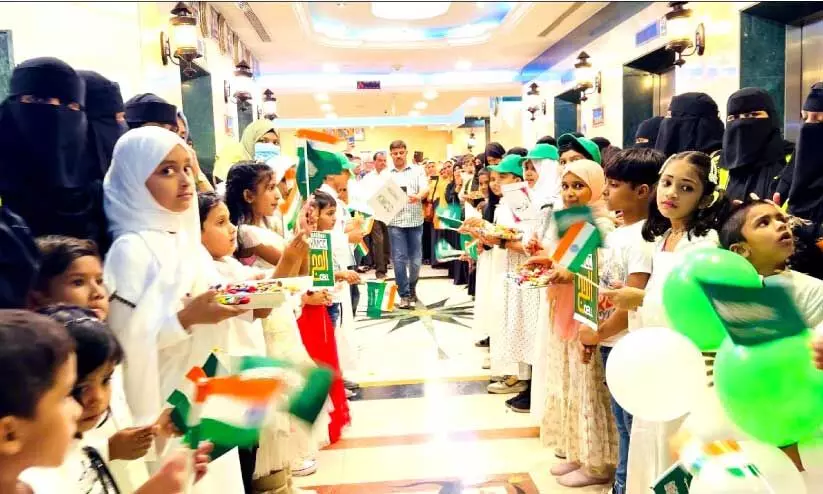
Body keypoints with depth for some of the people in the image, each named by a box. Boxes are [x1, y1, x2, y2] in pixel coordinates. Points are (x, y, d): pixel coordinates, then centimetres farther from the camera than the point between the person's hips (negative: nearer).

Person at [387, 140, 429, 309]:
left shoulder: (417, 170, 7)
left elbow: (425, 189, -7)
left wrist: (418, 196, -29)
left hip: (415, 220, 0)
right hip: (395, 221, 0)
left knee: (416, 259, 5)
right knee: (399, 259, -2)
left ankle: (412, 287, 29)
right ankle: (404, 295, 6)